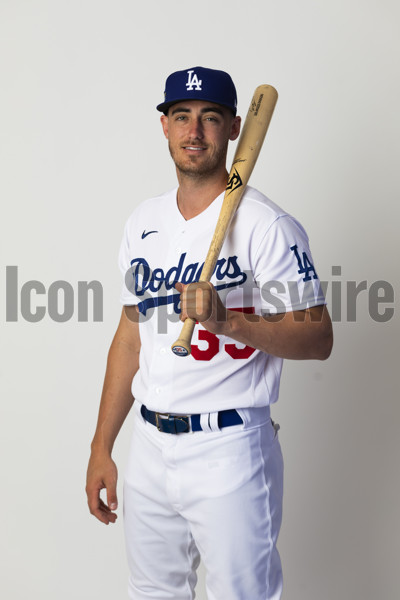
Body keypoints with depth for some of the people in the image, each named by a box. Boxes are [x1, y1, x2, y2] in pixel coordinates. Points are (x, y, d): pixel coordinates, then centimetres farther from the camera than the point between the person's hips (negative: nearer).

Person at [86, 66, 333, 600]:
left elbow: (319, 339, -13)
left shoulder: (266, 225, -10)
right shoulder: (145, 222, 9)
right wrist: (102, 446, 13)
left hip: (229, 450, -6)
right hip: (150, 444, 6)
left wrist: (228, 321, -29)